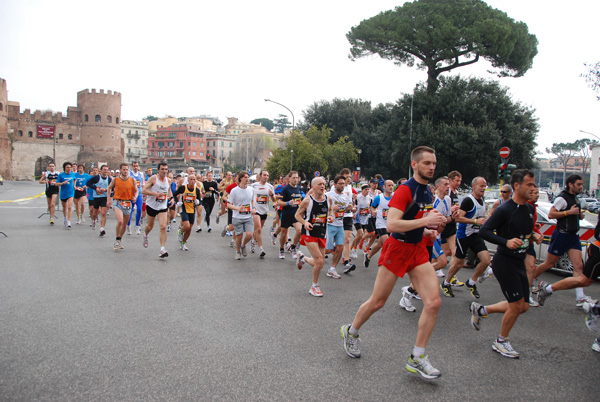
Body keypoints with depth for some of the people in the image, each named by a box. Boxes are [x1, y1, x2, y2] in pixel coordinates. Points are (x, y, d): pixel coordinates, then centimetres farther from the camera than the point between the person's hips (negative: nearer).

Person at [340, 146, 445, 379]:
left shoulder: (427, 191, 10)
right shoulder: (405, 190, -17)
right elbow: (391, 224, -28)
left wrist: (427, 231, 9)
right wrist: (424, 221, -27)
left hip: (418, 249, 7)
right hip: (398, 248, -7)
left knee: (434, 302, -6)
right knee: (377, 302, 5)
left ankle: (417, 358, 6)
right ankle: (351, 332, 34)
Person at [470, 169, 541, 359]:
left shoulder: (530, 209, 9)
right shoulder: (504, 209, -16)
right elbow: (484, 231, -19)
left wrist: (534, 235, 4)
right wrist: (506, 242, -31)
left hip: (519, 263, 8)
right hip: (504, 263, -8)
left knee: (523, 306, 10)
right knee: (517, 304, -5)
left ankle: (480, 310, 26)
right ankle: (501, 341, 17)